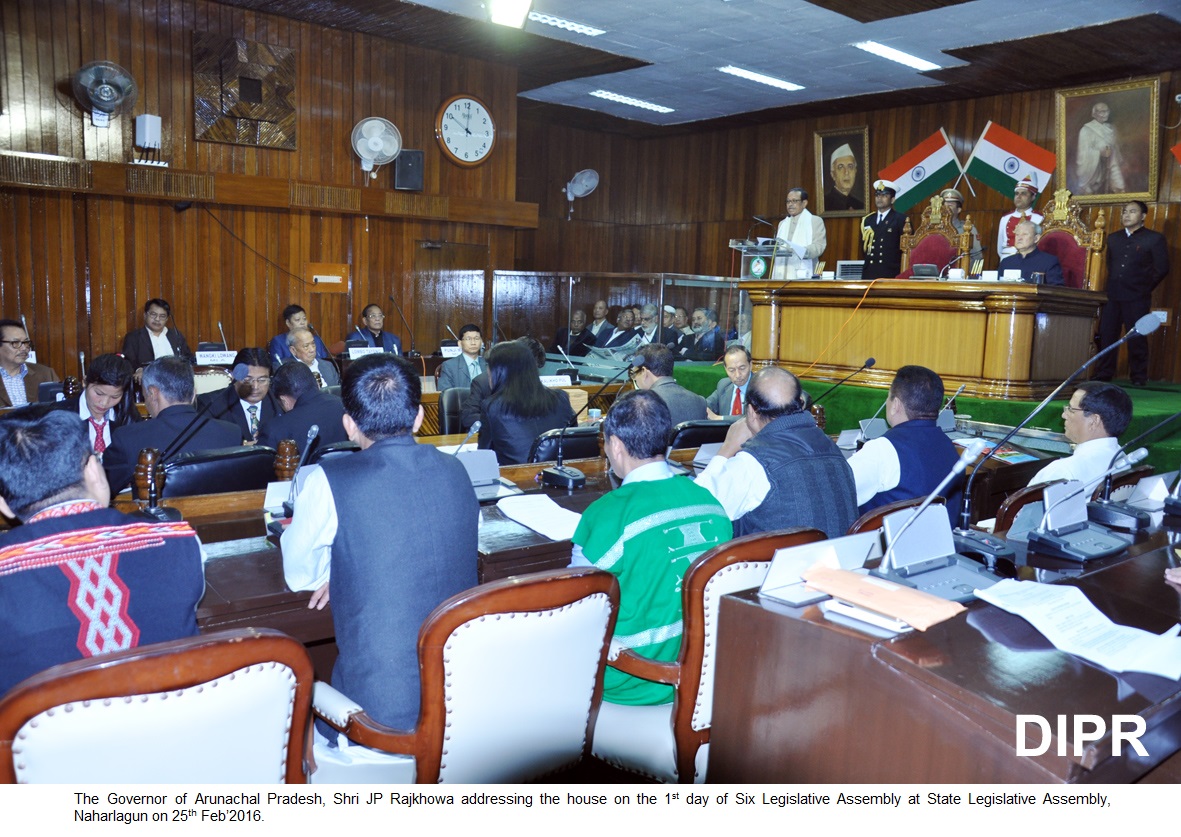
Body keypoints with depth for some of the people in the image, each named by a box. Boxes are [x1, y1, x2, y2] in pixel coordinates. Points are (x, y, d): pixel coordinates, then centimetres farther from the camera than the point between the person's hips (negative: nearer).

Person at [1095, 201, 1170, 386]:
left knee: (1137, 339, 0)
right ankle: (1103, 375, 10)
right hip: (1112, 296, 4)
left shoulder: (1154, 238, 1)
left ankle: (1139, 377, 8)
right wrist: (1112, 285, 13)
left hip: (1137, 299, -4)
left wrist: (1145, 288, 2)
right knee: (1105, 336, 3)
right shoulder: (1113, 238, 16)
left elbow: (1162, 268, 1)